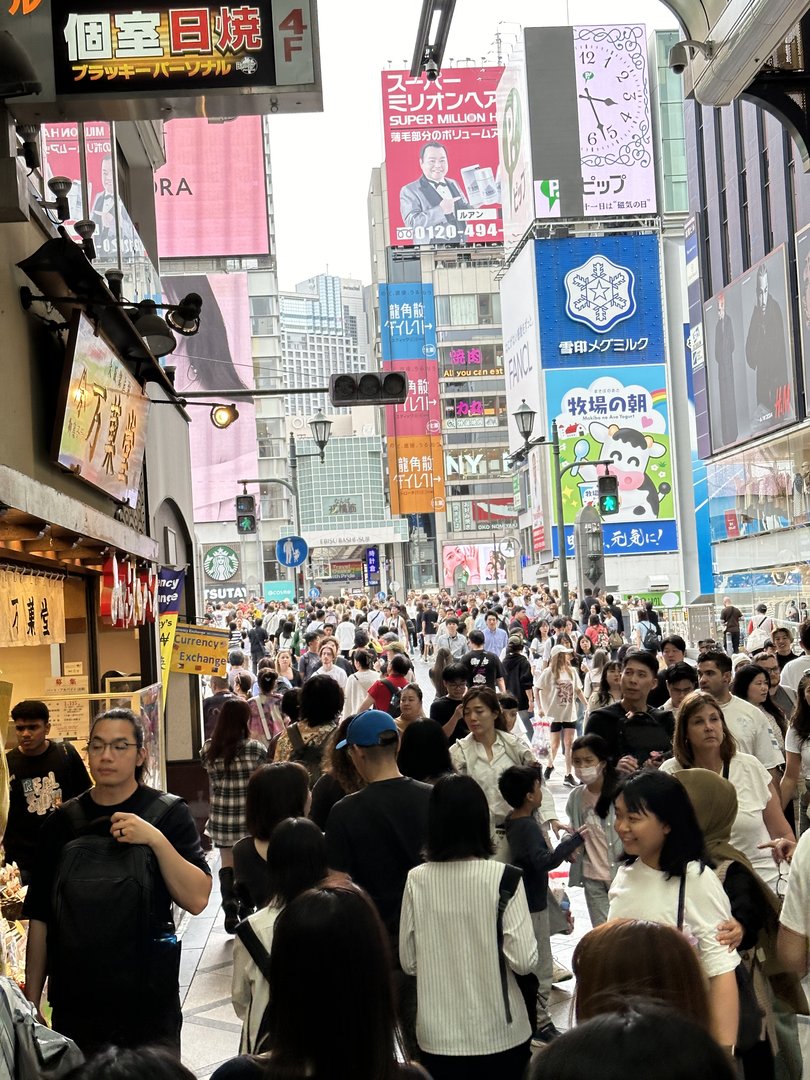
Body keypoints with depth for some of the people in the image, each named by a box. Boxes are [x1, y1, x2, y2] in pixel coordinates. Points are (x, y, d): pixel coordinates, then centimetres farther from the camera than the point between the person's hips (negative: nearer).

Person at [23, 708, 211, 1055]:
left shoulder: (168, 813, -4)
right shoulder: (63, 821, 3)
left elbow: (197, 900, -13)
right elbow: (40, 918, 6)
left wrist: (156, 839, -24)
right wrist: (31, 1003, 3)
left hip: (148, 1004, -2)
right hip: (73, 1005, 2)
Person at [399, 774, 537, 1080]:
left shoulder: (416, 880, -8)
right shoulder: (502, 877, -14)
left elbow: (408, 961, -1)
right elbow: (524, 961, -15)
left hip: (438, 1036, 2)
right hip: (499, 1034, -1)